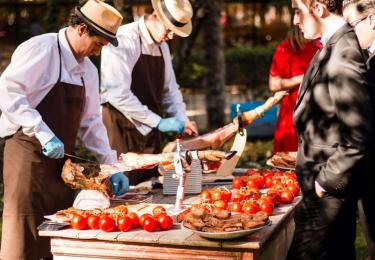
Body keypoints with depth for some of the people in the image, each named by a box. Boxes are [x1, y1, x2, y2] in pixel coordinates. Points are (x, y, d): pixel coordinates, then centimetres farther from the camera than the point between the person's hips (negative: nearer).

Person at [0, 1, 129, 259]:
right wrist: (42, 132, -26)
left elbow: (91, 122, 15)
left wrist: (111, 166, 8)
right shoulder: (41, 49, -11)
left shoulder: (89, 70, 13)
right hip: (29, 153, -7)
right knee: (23, 236, -4)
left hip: (61, 158, 8)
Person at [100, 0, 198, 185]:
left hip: (149, 128, 8)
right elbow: (118, 94, -23)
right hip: (121, 126, -7)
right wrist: (159, 122, -21)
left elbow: (170, 90, 16)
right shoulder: (124, 40, -16)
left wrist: (183, 120, -1)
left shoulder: (162, 45, 10)